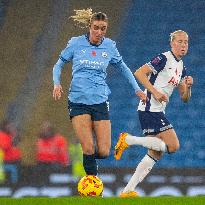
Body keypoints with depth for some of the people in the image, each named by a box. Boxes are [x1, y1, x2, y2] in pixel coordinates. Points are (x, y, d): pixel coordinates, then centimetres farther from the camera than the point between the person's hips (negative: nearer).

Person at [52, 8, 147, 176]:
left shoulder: (109, 46, 5)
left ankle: (89, 156, 28)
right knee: (88, 149, -16)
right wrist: (57, 84, -7)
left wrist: (137, 89, 14)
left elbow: (123, 68, 20)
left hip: (100, 101, 2)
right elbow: (59, 65, 10)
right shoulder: (76, 43, 0)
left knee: (104, 152, -5)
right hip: (78, 100, -2)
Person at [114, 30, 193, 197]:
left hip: (158, 112, 9)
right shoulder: (164, 59, -9)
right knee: (173, 146, -16)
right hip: (150, 109, -9)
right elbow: (139, 73, -16)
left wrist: (188, 86, -2)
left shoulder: (181, 68, 18)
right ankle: (128, 140, -10)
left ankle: (128, 191, 6)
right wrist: (155, 92, -21)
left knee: (156, 154, 6)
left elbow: (185, 98, 19)